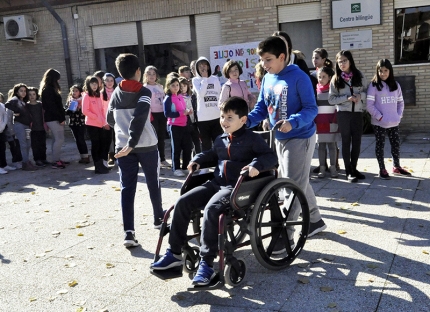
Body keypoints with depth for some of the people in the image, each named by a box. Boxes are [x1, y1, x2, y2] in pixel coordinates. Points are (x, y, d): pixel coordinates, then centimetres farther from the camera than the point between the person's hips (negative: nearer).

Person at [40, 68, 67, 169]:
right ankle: (55, 161, -8)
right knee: (59, 139, -10)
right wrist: (61, 118, -18)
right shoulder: (48, 90, -14)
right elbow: (52, 106, -20)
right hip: (54, 119, -10)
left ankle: (57, 159, 18)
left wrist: (62, 117, 16)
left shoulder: (48, 89, 16)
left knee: (56, 139, 13)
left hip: (52, 118, 10)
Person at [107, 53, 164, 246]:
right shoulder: (143, 92, -8)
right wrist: (132, 143, -28)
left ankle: (129, 233, -10)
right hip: (147, 146, -3)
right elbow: (139, 119, -23)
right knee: (153, 183, 17)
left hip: (122, 146, 3)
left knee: (127, 188, 0)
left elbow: (110, 120, 18)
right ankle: (159, 219, 35)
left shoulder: (116, 94, 8)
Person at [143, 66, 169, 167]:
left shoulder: (160, 86, 15)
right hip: (152, 114, -5)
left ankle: (162, 159, 19)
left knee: (161, 137, 10)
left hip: (162, 114, 6)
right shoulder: (144, 87, -3)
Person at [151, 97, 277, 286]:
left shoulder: (252, 139, -3)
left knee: (211, 209, -33)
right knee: (182, 202, -8)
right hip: (216, 183, 8)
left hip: (237, 187, -8)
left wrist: (257, 165, -27)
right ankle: (174, 253, 0)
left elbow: (272, 157, -9)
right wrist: (198, 159, 22)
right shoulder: (220, 140, 18)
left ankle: (206, 264, -26)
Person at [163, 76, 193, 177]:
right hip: (174, 126, -7)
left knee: (188, 146, 12)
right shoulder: (168, 98, -11)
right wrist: (182, 113, -24)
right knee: (176, 148, 1)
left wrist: (188, 111, 0)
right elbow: (167, 113, -19)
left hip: (184, 125, 7)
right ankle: (176, 169, 10)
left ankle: (186, 166, 26)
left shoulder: (180, 96, 11)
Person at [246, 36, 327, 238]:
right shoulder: (267, 79, 4)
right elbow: (262, 107, 8)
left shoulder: (299, 77, -17)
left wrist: (292, 122, -34)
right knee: (298, 183, 18)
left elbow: (311, 108, -18)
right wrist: (248, 120, -12)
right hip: (279, 138, 8)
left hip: (300, 138, -8)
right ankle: (316, 220, 35)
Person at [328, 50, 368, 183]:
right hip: (343, 114, -2)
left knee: (357, 142, 6)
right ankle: (349, 172, 7)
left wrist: (360, 95, -14)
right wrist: (346, 98, -16)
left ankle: (354, 169, 20)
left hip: (358, 113, 2)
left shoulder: (359, 76, 4)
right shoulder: (335, 79, 0)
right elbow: (331, 99, -4)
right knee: (346, 142, 2)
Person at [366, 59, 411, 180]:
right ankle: (382, 169, 13)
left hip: (394, 122, 4)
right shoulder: (373, 85, -6)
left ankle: (397, 167, 28)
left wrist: (399, 115, 0)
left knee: (396, 144, 12)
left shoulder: (395, 85, 8)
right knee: (380, 145, 4)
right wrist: (380, 117, -14)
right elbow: (369, 105, -11)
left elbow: (400, 102, 13)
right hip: (379, 123, -4)